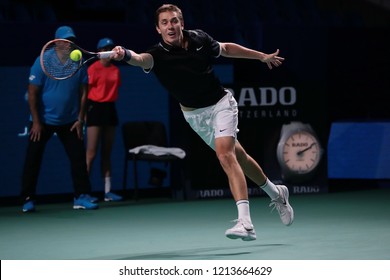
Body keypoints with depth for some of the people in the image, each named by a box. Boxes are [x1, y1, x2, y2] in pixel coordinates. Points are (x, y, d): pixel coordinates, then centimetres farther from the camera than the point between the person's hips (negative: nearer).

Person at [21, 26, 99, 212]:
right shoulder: (43, 62, -12)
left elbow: (83, 92, 2)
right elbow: (32, 93, -11)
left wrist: (80, 119, -4)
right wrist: (36, 122, -14)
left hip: (69, 121, 2)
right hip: (43, 120, -2)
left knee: (78, 158, -4)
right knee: (32, 160, 0)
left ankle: (82, 197, 1)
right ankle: (28, 200, 8)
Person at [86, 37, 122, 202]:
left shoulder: (116, 70, 11)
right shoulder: (93, 69, -6)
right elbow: (85, 91, -9)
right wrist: (83, 113, -16)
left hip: (110, 108, 7)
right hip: (95, 107, -7)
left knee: (107, 152, 9)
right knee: (91, 153, -8)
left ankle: (108, 191, 12)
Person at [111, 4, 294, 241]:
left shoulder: (199, 39, -14)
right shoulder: (158, 55, -21)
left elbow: (226, 48, 8)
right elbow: (141, 59, -46)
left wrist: (262, 56, 16)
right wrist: (126, 55, -69)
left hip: (221, 103, -2)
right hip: (195, 114, 2)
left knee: (225, 154, -23)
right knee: (237, 155, 16)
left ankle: (245, 223, -30)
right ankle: (276, 193, 42)